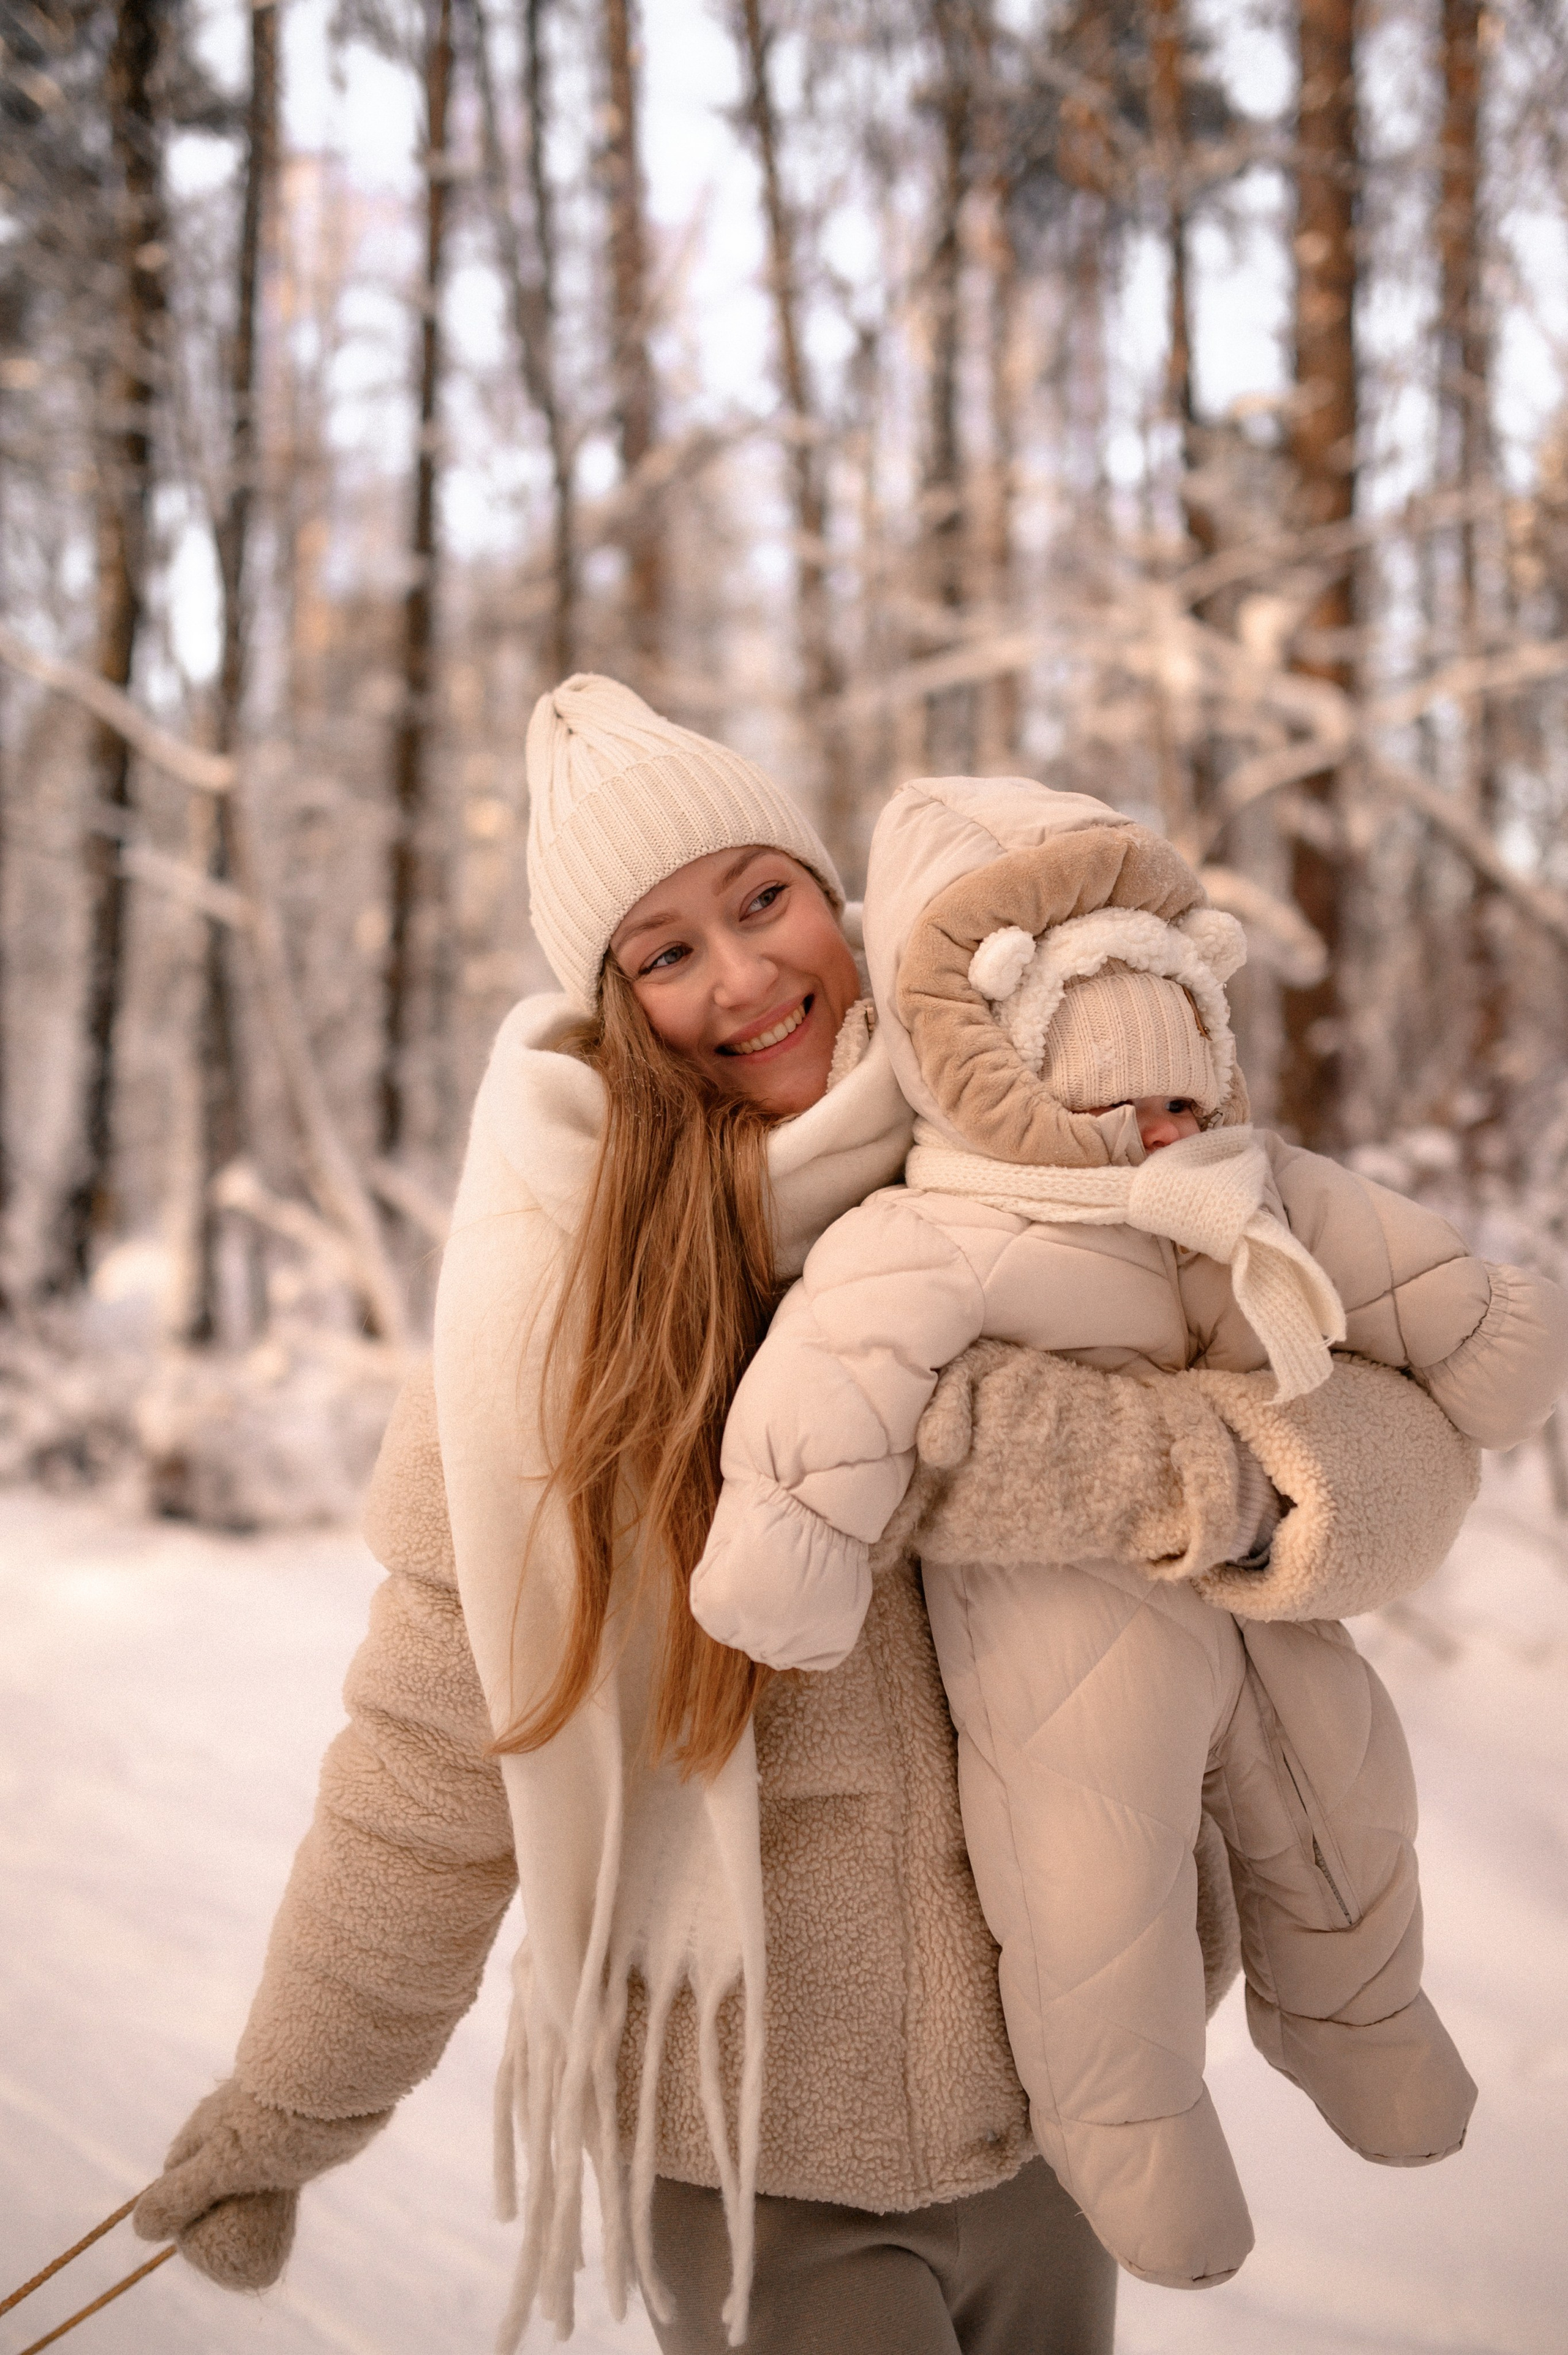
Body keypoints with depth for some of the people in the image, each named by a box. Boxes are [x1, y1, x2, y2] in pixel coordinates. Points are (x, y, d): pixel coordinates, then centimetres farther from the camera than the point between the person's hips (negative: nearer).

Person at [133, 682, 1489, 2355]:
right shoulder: (554, 1290, -13)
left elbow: (1407, 1453, -14)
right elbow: (432, 1759, -8)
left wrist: (1178, 1464, -32)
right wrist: (287, 2106, -1)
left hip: (1049, 2101, 3)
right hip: (746, 2151, -3)